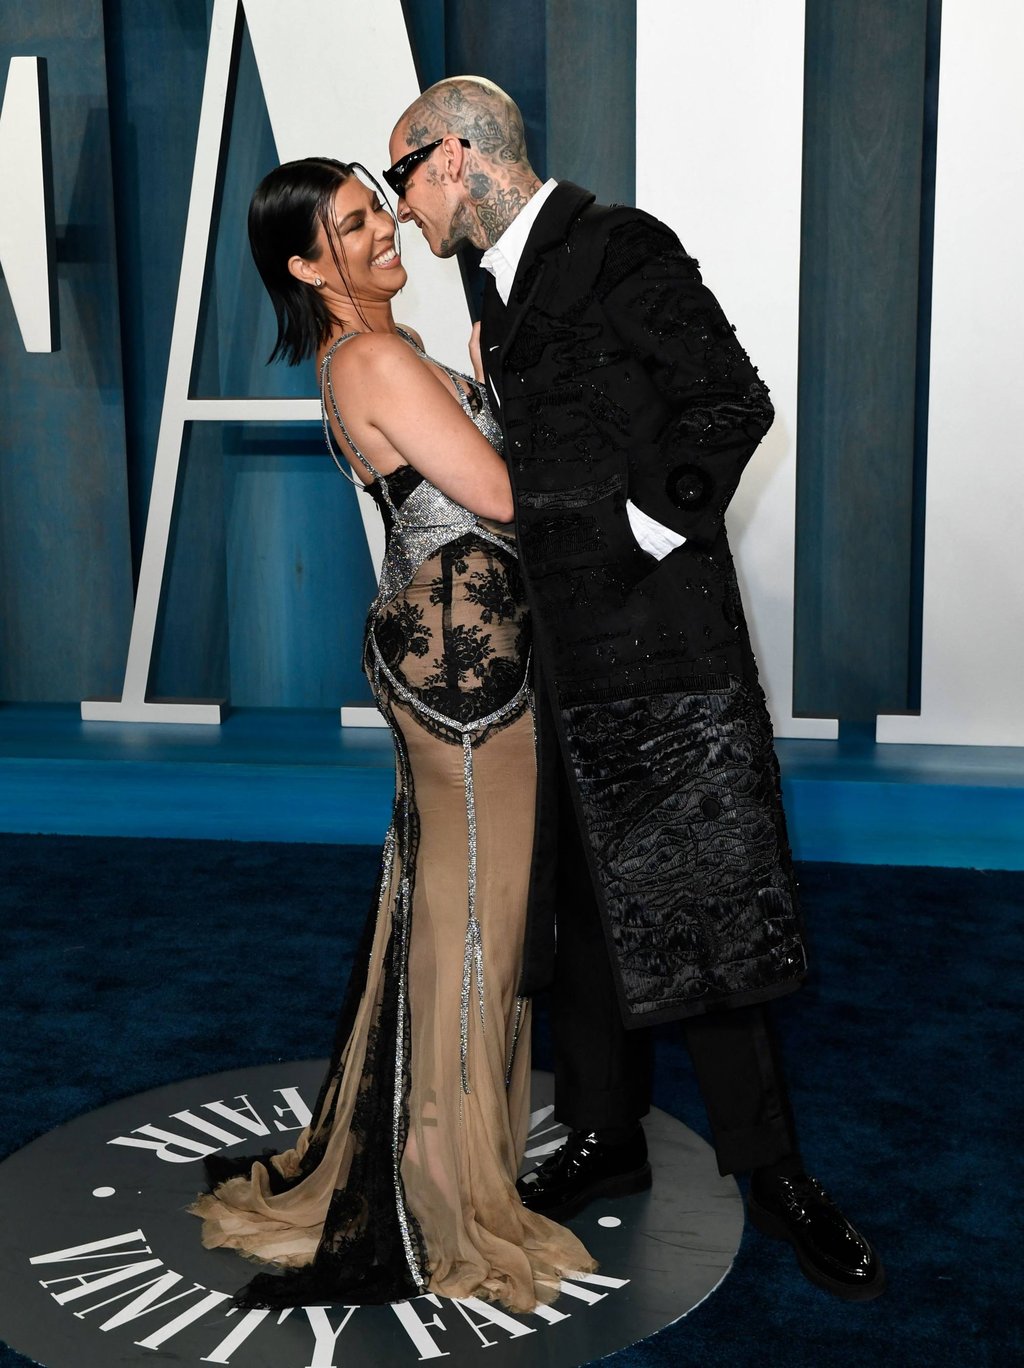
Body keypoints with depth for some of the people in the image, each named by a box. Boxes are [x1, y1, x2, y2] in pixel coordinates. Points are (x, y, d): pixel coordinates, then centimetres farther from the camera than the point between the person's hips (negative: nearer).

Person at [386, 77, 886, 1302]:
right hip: (556, 648, 8)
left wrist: (643, 534, -13)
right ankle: (605, 1141, 28)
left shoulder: (620, 248, -10)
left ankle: (768, 1166, 14)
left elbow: (733, 404, -13)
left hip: (652, 633, -8)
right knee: (580, 907, 14)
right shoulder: (508, 281, 15)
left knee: (694, 906, -2)